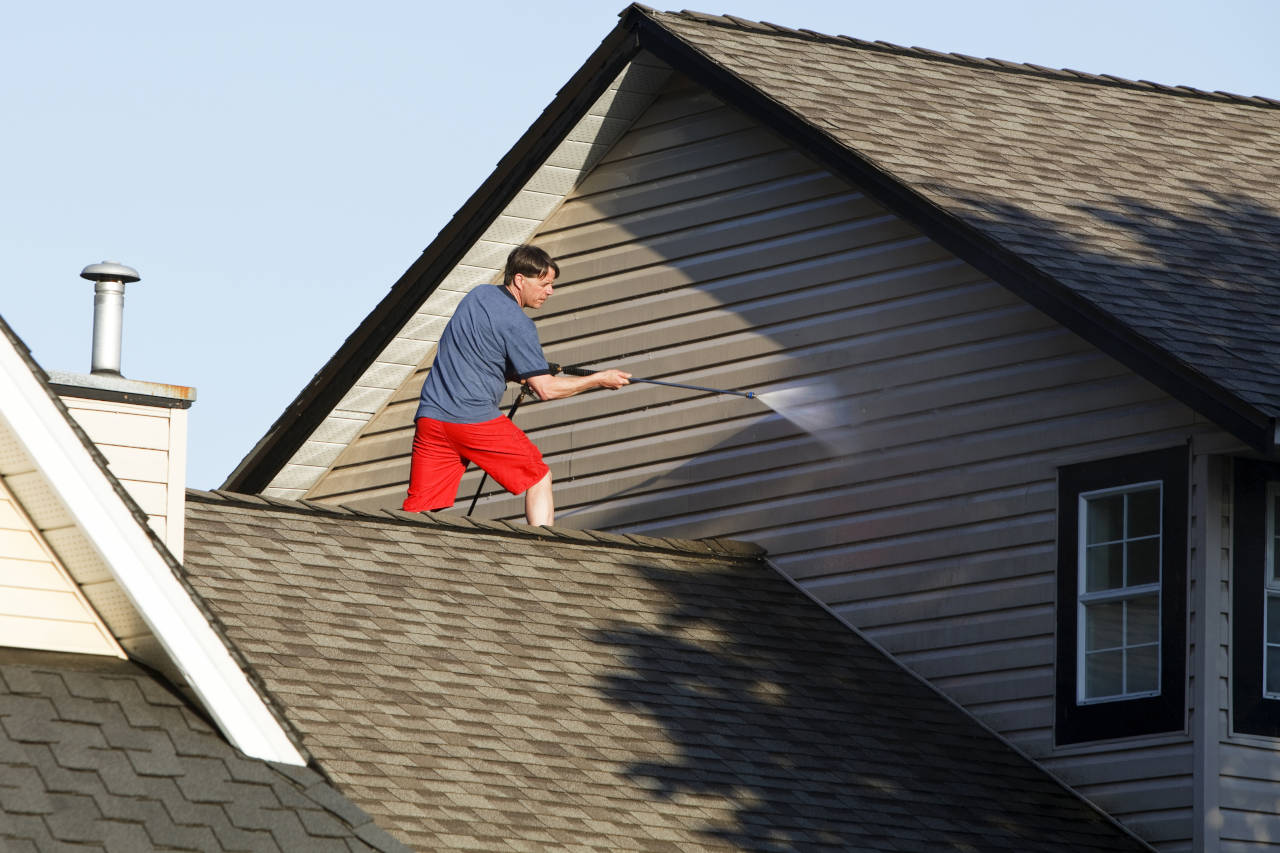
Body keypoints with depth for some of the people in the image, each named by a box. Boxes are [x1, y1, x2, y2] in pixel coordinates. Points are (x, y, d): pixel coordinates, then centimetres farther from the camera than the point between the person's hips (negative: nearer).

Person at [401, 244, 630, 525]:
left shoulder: (479, 294, 16)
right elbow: (546, 389, -9)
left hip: (430, 416, 7)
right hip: (475, 417, -7)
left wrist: (522, 374, 16)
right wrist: (599, 380, 1)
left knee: (418, 508, 3)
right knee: (539, 479, 10)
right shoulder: (517, 323, -8)